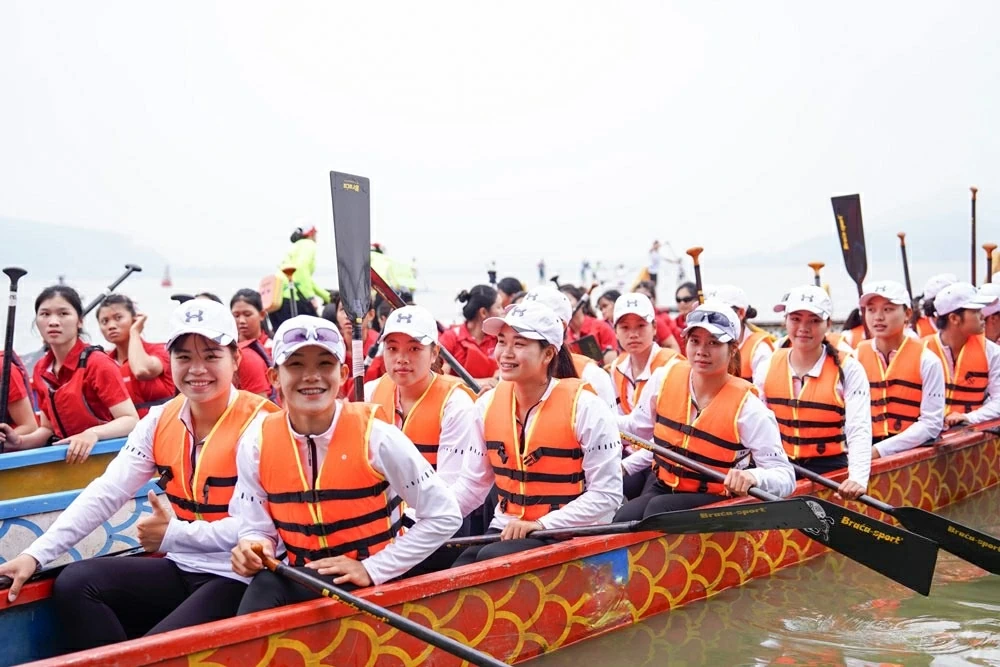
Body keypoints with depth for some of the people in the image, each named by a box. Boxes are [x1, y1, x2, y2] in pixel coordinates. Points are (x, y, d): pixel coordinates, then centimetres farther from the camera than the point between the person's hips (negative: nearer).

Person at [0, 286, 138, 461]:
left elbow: (131, 420, -18)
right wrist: (20, 441, -4)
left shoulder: (97, 363, -12)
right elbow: (49, 428, 14)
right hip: (67, 456, 4)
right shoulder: (41, 370, 7)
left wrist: (93, 434, -33)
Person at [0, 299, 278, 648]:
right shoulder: (161, 420, 5)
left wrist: (174, 535, -15)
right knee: (75, 584, -8)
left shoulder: (259, 424, -15)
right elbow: (106, 493, -2)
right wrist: (35, 554, -12)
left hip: (240, 578, -6)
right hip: (181, 568, 7)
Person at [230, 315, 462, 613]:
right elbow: (258, 528, 7)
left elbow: (445, 516, -10)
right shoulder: (256, 447, -3)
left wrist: (372, 568, -13)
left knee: (269, 588, -28)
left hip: (377, 583, -2)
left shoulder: (374, 436, -14)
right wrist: (253, 550, -17)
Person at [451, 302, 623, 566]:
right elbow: (473, 483, 10)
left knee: (492, 559, -28)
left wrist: (543, 524, -20)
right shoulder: (487, 405, 3)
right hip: (506, 529, 4)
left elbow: (607, 493, -12)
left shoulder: (584, 407, -13)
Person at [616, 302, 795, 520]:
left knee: (658, 508, -33)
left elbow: (785, 478, -16)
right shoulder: (665, 378, -3)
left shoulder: (748, 408, -15)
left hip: (712, 501, -4)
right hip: (659, 488, 4)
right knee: (623, 520, -27)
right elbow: (637, 427, 15)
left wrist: (753, 476, -37)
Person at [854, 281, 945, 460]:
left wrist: (879, 450, -13)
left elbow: (932, 424, -4)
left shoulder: (926, 361, 0)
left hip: (912, 451, -1)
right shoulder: (856, 358, 7)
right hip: (865, 453, 2)